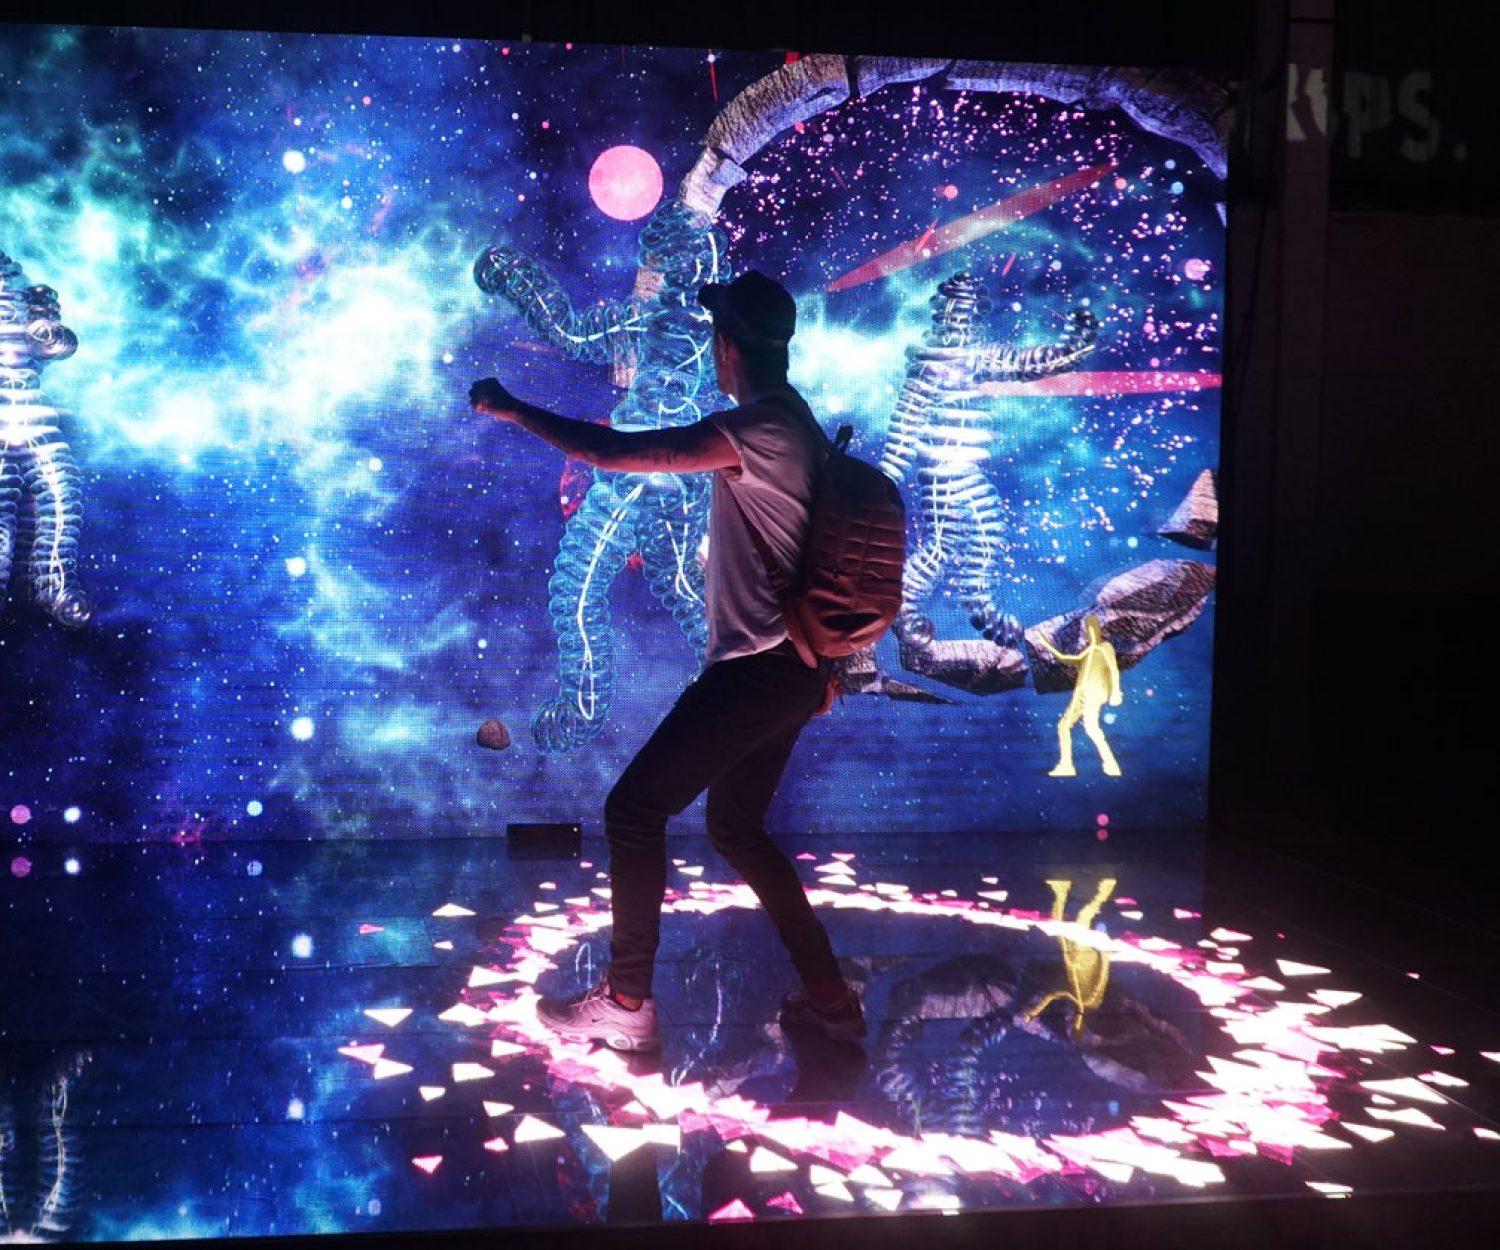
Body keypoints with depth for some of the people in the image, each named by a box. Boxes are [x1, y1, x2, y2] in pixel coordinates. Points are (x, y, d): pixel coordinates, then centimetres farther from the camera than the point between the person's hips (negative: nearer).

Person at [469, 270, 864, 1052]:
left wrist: (510, 409, -9)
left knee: (634, 808, -4)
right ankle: (828, 997, 21)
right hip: (787, 667, 10)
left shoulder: (758, 427, -17)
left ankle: (625, 1004, 4)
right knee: (738, 829, 18)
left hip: (759, 669, -10)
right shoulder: (792, 424, 14)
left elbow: (612, 452, -21)